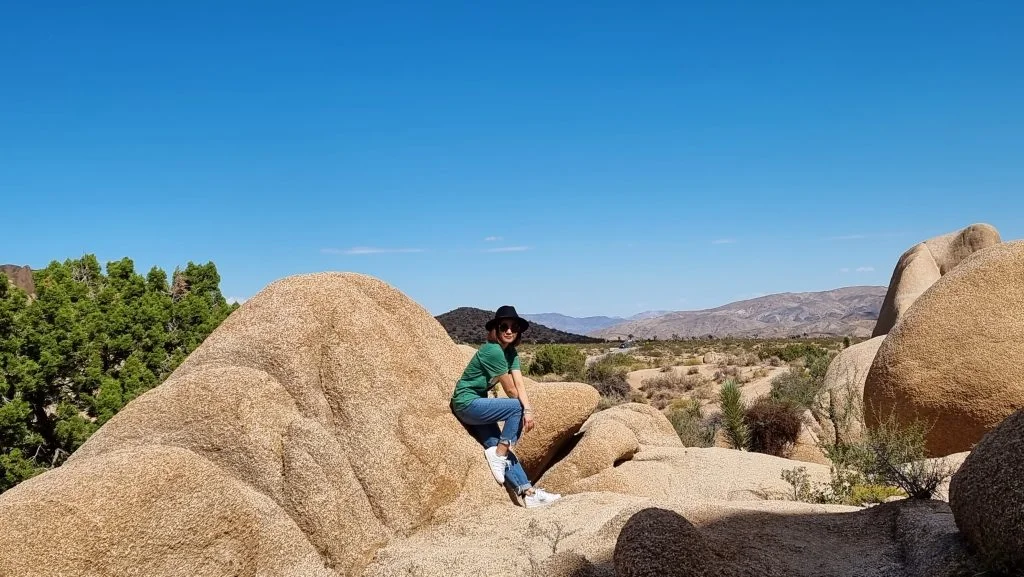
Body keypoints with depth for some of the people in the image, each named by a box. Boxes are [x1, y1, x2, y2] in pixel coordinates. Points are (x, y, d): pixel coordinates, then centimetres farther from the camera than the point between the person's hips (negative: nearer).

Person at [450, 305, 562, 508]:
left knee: (499, 448, 0)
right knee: (517, 408, -18)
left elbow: (520, 385, -8)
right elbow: (511, 389, -16)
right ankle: (499, 453, -10)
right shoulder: (493, 351, -22)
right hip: (466, 403, -9)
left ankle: (527, 491, -3)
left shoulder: (511, 352, 5)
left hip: (476, 404, 9)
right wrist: (525, 410, -4)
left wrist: (528, 411, -22)